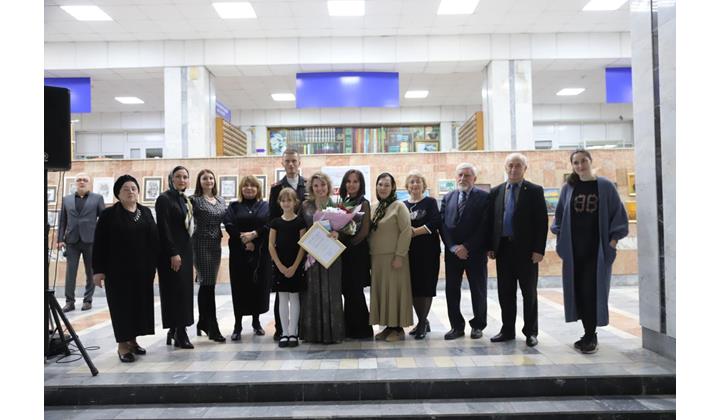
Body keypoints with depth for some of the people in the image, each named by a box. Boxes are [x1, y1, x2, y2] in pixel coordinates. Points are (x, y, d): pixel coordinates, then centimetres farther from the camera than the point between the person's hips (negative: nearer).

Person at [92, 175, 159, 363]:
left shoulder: (146, 212, 9)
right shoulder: (108, 214, -2)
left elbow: (155, 239, 9)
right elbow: (99, 244, -5)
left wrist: (155, 263, 3)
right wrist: (98, 269, -10)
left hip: (142, 269, 4)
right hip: (118, 270, -4)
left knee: (140, 304, 8)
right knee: (122, 305, 0)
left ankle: (133, 340, 22)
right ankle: (122, 344, 8)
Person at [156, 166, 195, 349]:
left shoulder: (184, 199, 14)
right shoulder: (164, 199, -9)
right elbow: (164, 229, -16)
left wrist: (186, 252, 13)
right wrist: (173, 253, -20)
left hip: (185, 250, 8)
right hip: (171, 252, -8)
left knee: (183, 289, 9)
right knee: (176, 290, -5)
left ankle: (174, 330, 18)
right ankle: (180, 333, 1)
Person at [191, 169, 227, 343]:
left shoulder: (221, 200, 14)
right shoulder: (194, 199, -5)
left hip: (216, 245, 6)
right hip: (201, 244, -6)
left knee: (206, 285, 14)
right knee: (208, 285, -8)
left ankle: (203, 323, 25)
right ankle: (213, 329, -4)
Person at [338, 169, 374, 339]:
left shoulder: (363, 203, -5)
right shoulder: (344, 203, 13)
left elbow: (364, 231, -11)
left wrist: (348, 243, -15)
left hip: (357, 253, -6)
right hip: (344, 253, 6)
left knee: (355, 291, -1)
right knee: (347, 291, 10)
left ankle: (362, 330, 11)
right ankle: (351, 329, 19)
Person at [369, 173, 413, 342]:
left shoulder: (399, 206, -6)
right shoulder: (374, 207, 12)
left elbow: (406, 232, -12)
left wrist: (399, 256, -17)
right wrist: (369, 257, 9)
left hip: (393, 257, -6)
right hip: (376, 257, 6)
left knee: (395, 290, -1)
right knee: (380, 290, 9)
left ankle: (398, 328, 8)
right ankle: (388, 326, 18)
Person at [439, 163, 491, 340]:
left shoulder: (484, 197, -3)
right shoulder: (448, 197, 10)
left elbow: (484, 226, -10)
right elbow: (443, 224, 3)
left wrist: (467, 247, -13)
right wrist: (453, 247, -9)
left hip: (475, 252, -3)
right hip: (452, 252, 3)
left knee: (478, 290, 7)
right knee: (451, 290, 4)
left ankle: (478, 325, 23)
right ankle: (457, 326, 16)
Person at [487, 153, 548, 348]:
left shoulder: (535, 191, -1)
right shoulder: (496, 192, 9)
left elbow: (542, 222, -5)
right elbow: (491, 220, 9)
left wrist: (539, 249, -12)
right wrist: (490, 246, 3)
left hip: (526, 249, -3)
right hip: (503, 248, 3)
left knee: (529, 292, 7)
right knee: (505, 292, 9)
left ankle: (530, 332, 17)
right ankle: (507, 330, 21)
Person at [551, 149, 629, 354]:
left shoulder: (605, 186, -1)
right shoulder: (568, 188, 6)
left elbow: (618, 213, 0)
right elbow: (559, 214, 12)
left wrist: (613, 240, -7)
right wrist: (560, 238, 4)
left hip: (597, 248, -3)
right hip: (574, 249, 3)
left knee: (592, 290, -5)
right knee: (578, 290, 4)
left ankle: (591, 335, 6)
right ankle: (589, 334, 16)